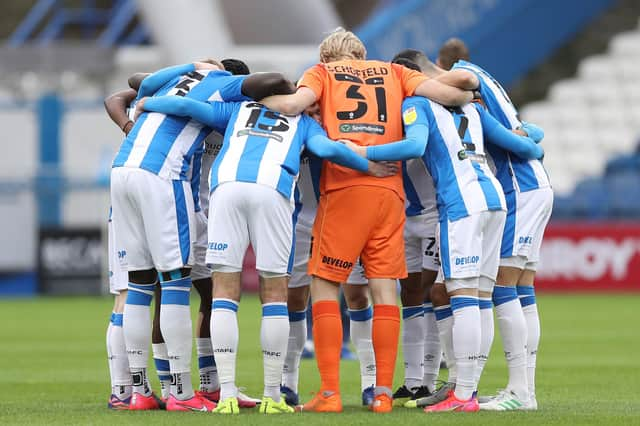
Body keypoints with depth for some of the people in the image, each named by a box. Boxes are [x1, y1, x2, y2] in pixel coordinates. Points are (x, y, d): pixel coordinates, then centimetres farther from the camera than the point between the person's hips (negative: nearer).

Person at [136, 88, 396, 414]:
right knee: (274, 294, 7)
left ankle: (227, 395, -3)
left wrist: (145, 104, 41)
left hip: (227, 187, 1)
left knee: (224, 292, 4)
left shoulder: (237, 109, 34)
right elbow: (326, 148, 10)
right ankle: (272, 397, 7)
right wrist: (368, 166, 22)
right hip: (273, 192, -1)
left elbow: (185, 105, 24)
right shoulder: (304, 122, 30)